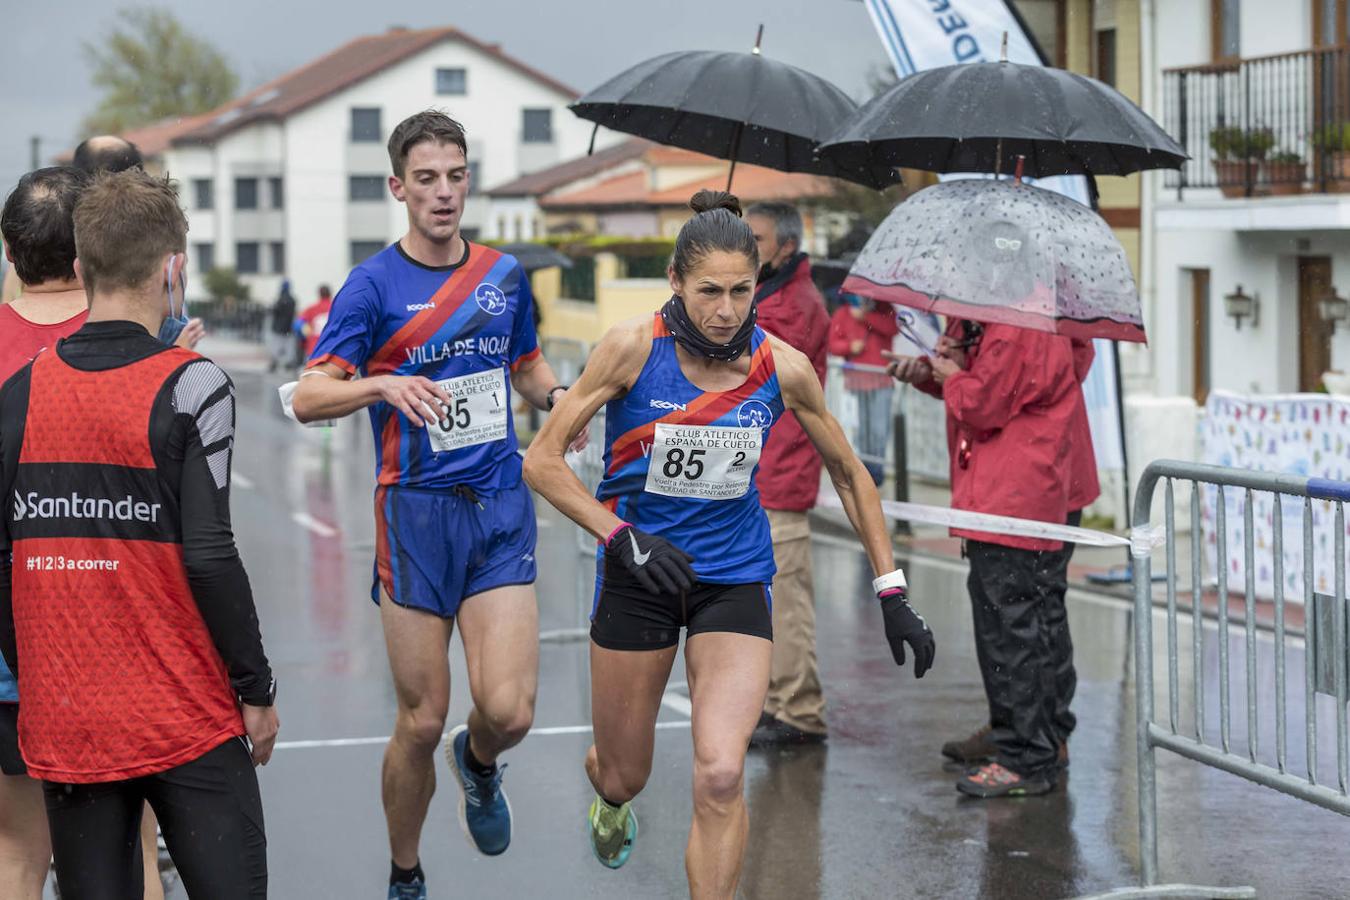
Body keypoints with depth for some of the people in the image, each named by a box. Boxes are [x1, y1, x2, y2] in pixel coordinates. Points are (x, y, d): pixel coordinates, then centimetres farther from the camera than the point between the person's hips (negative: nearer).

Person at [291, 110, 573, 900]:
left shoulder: (505, 274, 9)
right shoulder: (374, 285, -4)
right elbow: (308, 398, -9)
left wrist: (555, 395, 3)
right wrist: (383, 386, -28)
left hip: (501, 509, 3)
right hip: (415, 515, -3)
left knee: (508, 710, -10)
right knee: (422, 721, 1)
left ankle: (478, 764, 28)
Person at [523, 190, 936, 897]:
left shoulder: (783, 368, -9)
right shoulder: (634, 347, -15)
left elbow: (848, 474, 5)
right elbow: (542, 460, -11)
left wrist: (892, 593, 4)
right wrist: (621, 536, -24)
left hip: (736, 579, 1)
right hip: (638, 573, -1)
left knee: (720, 777, -19)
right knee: (623, 776, 13)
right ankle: (609, 800, 52)